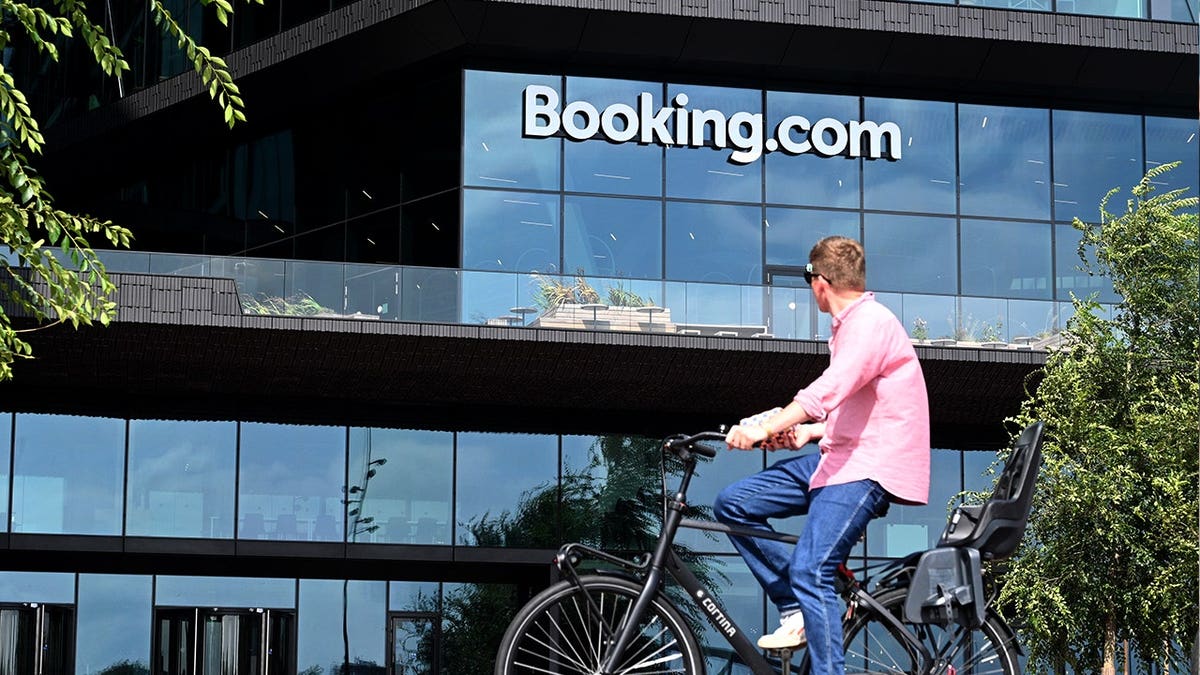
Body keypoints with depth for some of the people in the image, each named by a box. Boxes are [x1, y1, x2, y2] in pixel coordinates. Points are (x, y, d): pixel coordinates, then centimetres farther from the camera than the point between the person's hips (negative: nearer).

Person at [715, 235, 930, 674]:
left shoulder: (870, 322, -13)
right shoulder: (851, 325, 20)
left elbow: (830, 390, -30)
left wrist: (765, 429, -35)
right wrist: (807, 433, 24)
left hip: (870, 465, -10)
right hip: (838, 455, 10)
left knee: (810, 571, -24)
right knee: (733, 504, 3)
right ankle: (799, 611, 5)